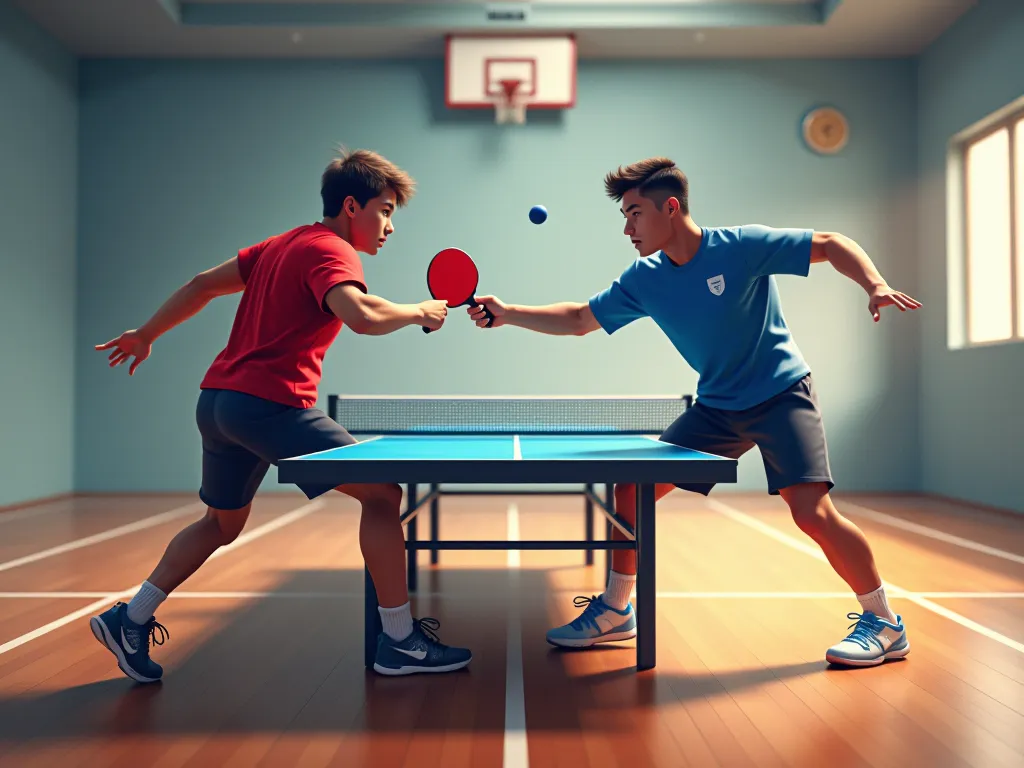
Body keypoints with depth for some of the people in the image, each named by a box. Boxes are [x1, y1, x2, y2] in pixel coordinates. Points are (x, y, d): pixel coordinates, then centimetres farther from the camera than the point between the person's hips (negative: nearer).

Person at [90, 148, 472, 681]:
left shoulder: (280, 246, 18)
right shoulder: (331, 252, -8)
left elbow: (203, 284, 21)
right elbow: (363, 317, -28)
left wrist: (147, 334, 29)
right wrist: (418, 312, -10)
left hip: (216, 398, 10)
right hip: (270, 403, -9)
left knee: (223, 523, 26)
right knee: (381, 493, -6)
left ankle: (130, 620, 28)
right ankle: (399, 641, -4)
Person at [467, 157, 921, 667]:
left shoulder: (741, 246, -18)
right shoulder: (644, 280, -3)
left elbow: (832, 244, -11)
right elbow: (578, 319, 5)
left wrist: (875, 285, -28)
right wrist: (507, 313, -3)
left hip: (782, 394, -5)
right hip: (716, 407, 6)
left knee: (812, 512, -22)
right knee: (631, 489, -1)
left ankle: (883, 623, 3)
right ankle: (614, 611, 17)